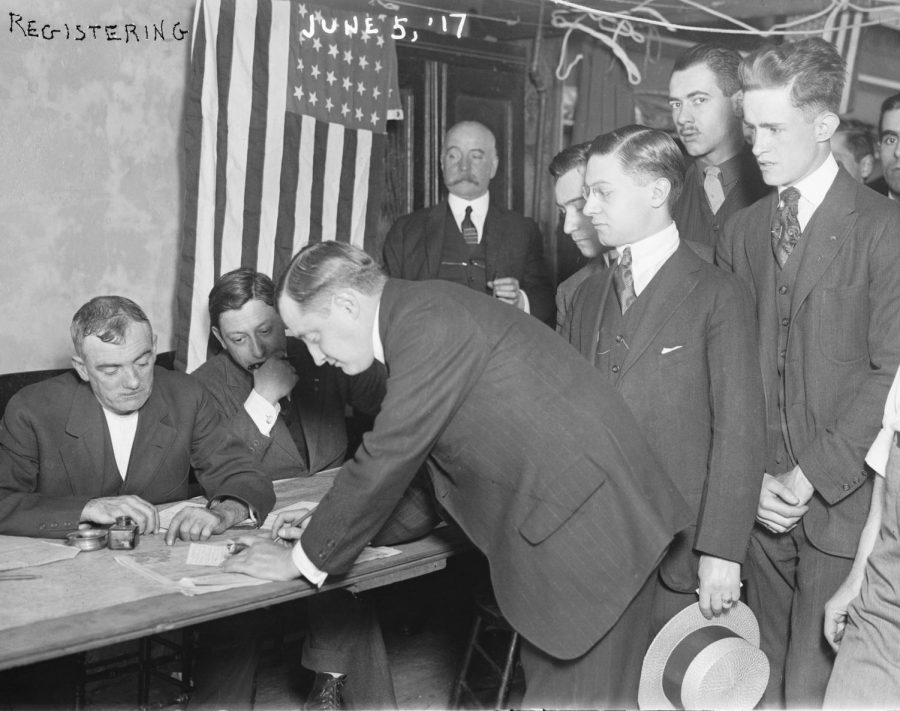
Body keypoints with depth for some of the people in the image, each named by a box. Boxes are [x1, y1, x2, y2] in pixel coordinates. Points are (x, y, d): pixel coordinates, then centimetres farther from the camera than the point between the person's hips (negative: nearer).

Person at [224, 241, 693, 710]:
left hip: (589, 527, -10)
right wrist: (324, 530, 12)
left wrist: (304, 560, -5)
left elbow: (387, 461, -17)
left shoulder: (429, 322, -18)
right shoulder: (426, 315, 13)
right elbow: (407, 466, 18)